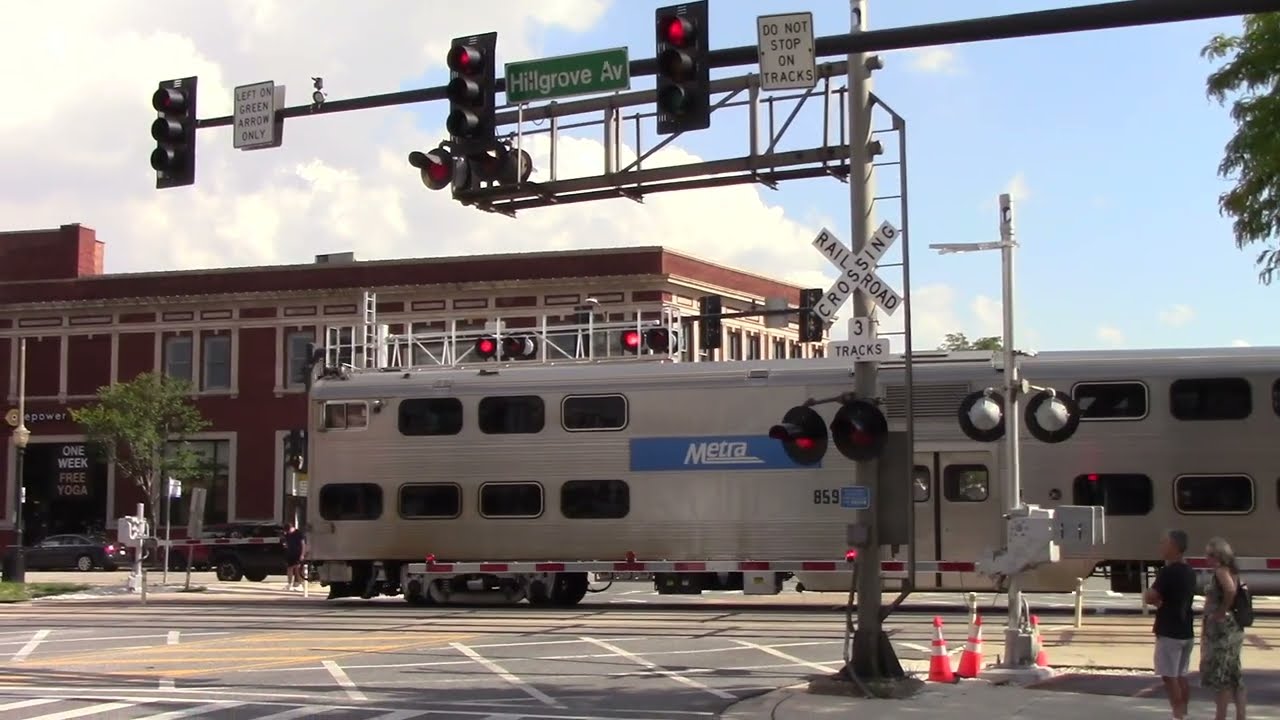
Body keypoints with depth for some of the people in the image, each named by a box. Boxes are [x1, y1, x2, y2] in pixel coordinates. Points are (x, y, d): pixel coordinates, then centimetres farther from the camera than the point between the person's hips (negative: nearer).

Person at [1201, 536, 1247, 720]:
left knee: (1220, 675, -3)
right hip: (1231, 628, 9)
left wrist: (1222, 610, -21)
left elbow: (1230, 590, -33)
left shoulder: (1221, 570, -15)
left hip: (1222, 628, -9)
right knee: (1233, 675, 13)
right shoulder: (1231, 570, 12)